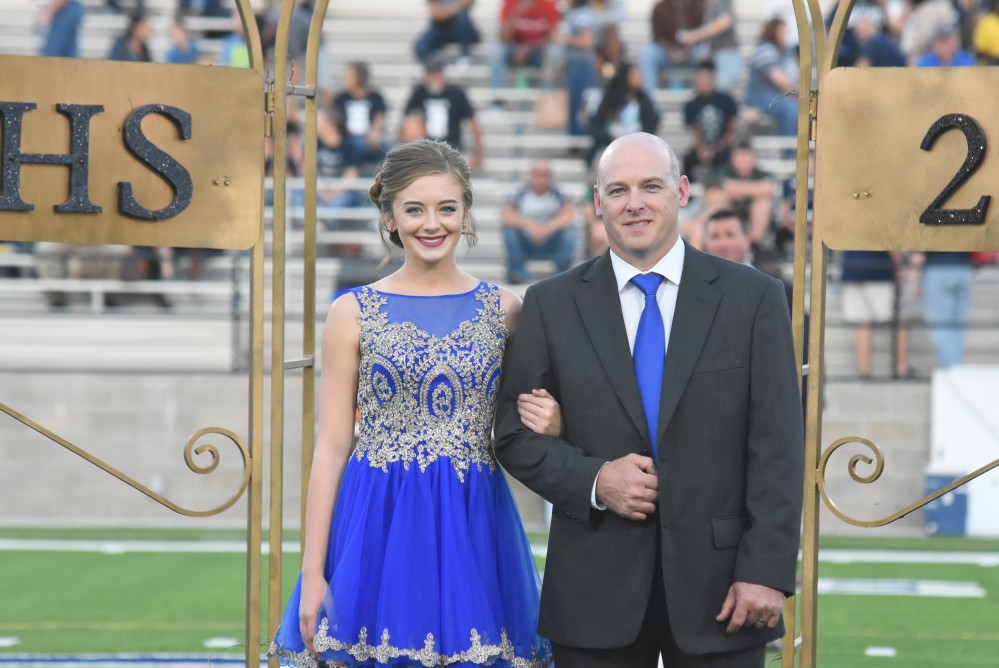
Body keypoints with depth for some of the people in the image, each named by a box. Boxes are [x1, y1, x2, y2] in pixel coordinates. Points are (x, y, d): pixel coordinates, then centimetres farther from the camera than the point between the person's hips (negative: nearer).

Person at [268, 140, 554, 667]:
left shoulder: (503, 310, 7)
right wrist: (312, 573, -4)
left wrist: (550, 425, -10)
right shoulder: (354, 313, 2)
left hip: (473, 531, 2)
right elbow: (331, 447, 1)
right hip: (379, 531, -2)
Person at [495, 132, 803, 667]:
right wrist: (592, 480, -12)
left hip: (717, 584, -1)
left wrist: (767, 571, -10)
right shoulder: (551, 305, 6)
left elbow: (777, 447, -2)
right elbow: (515, 432, 6)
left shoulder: (753, 298, 2)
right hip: (596, 588, 1)